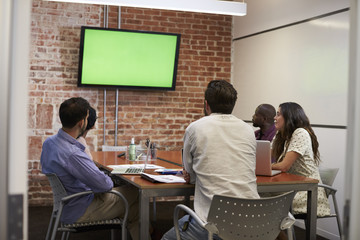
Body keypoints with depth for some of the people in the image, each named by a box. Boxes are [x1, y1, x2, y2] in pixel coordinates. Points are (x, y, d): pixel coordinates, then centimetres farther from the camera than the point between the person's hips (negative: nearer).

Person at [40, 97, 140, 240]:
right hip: (77, 213, -9)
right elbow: (104, 184, -26)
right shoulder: (71, 153, -34)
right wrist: (109, 181, -3)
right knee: (134, 193, 0)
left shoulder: (49, 142, -3)